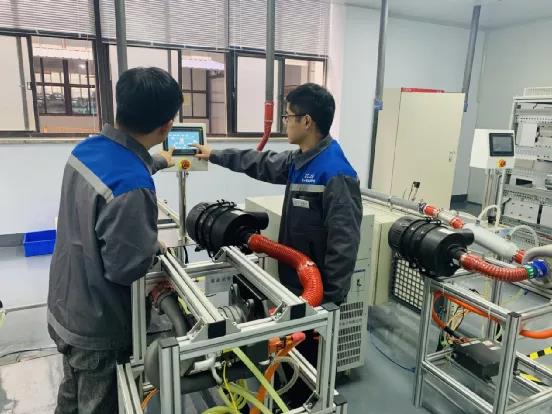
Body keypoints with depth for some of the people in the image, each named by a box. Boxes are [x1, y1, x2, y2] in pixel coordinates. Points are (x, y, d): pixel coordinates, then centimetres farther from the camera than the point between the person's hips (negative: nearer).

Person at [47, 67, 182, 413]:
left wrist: (159, 161, 34)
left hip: (63, 309, 8)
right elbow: (126, 268, -27)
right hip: (97, 327, -7)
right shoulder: (133, 187, -34)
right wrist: (155, 246, -6)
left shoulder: (87, 149, -6)